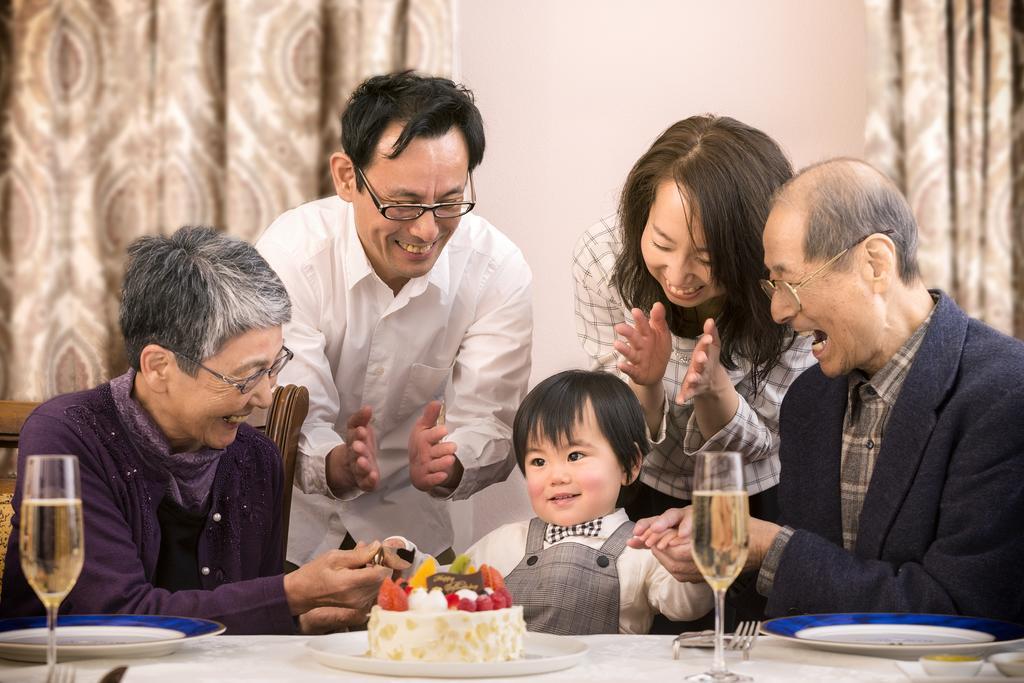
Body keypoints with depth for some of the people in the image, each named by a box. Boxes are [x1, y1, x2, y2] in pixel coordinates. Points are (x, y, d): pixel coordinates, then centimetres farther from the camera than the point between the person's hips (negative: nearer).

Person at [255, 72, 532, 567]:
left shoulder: (499, 271, -12)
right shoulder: (288, 256, -18)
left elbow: (489, 422, -12)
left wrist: (445, 463, -36)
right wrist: (338, 465, -42)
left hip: (404, 521, 1)